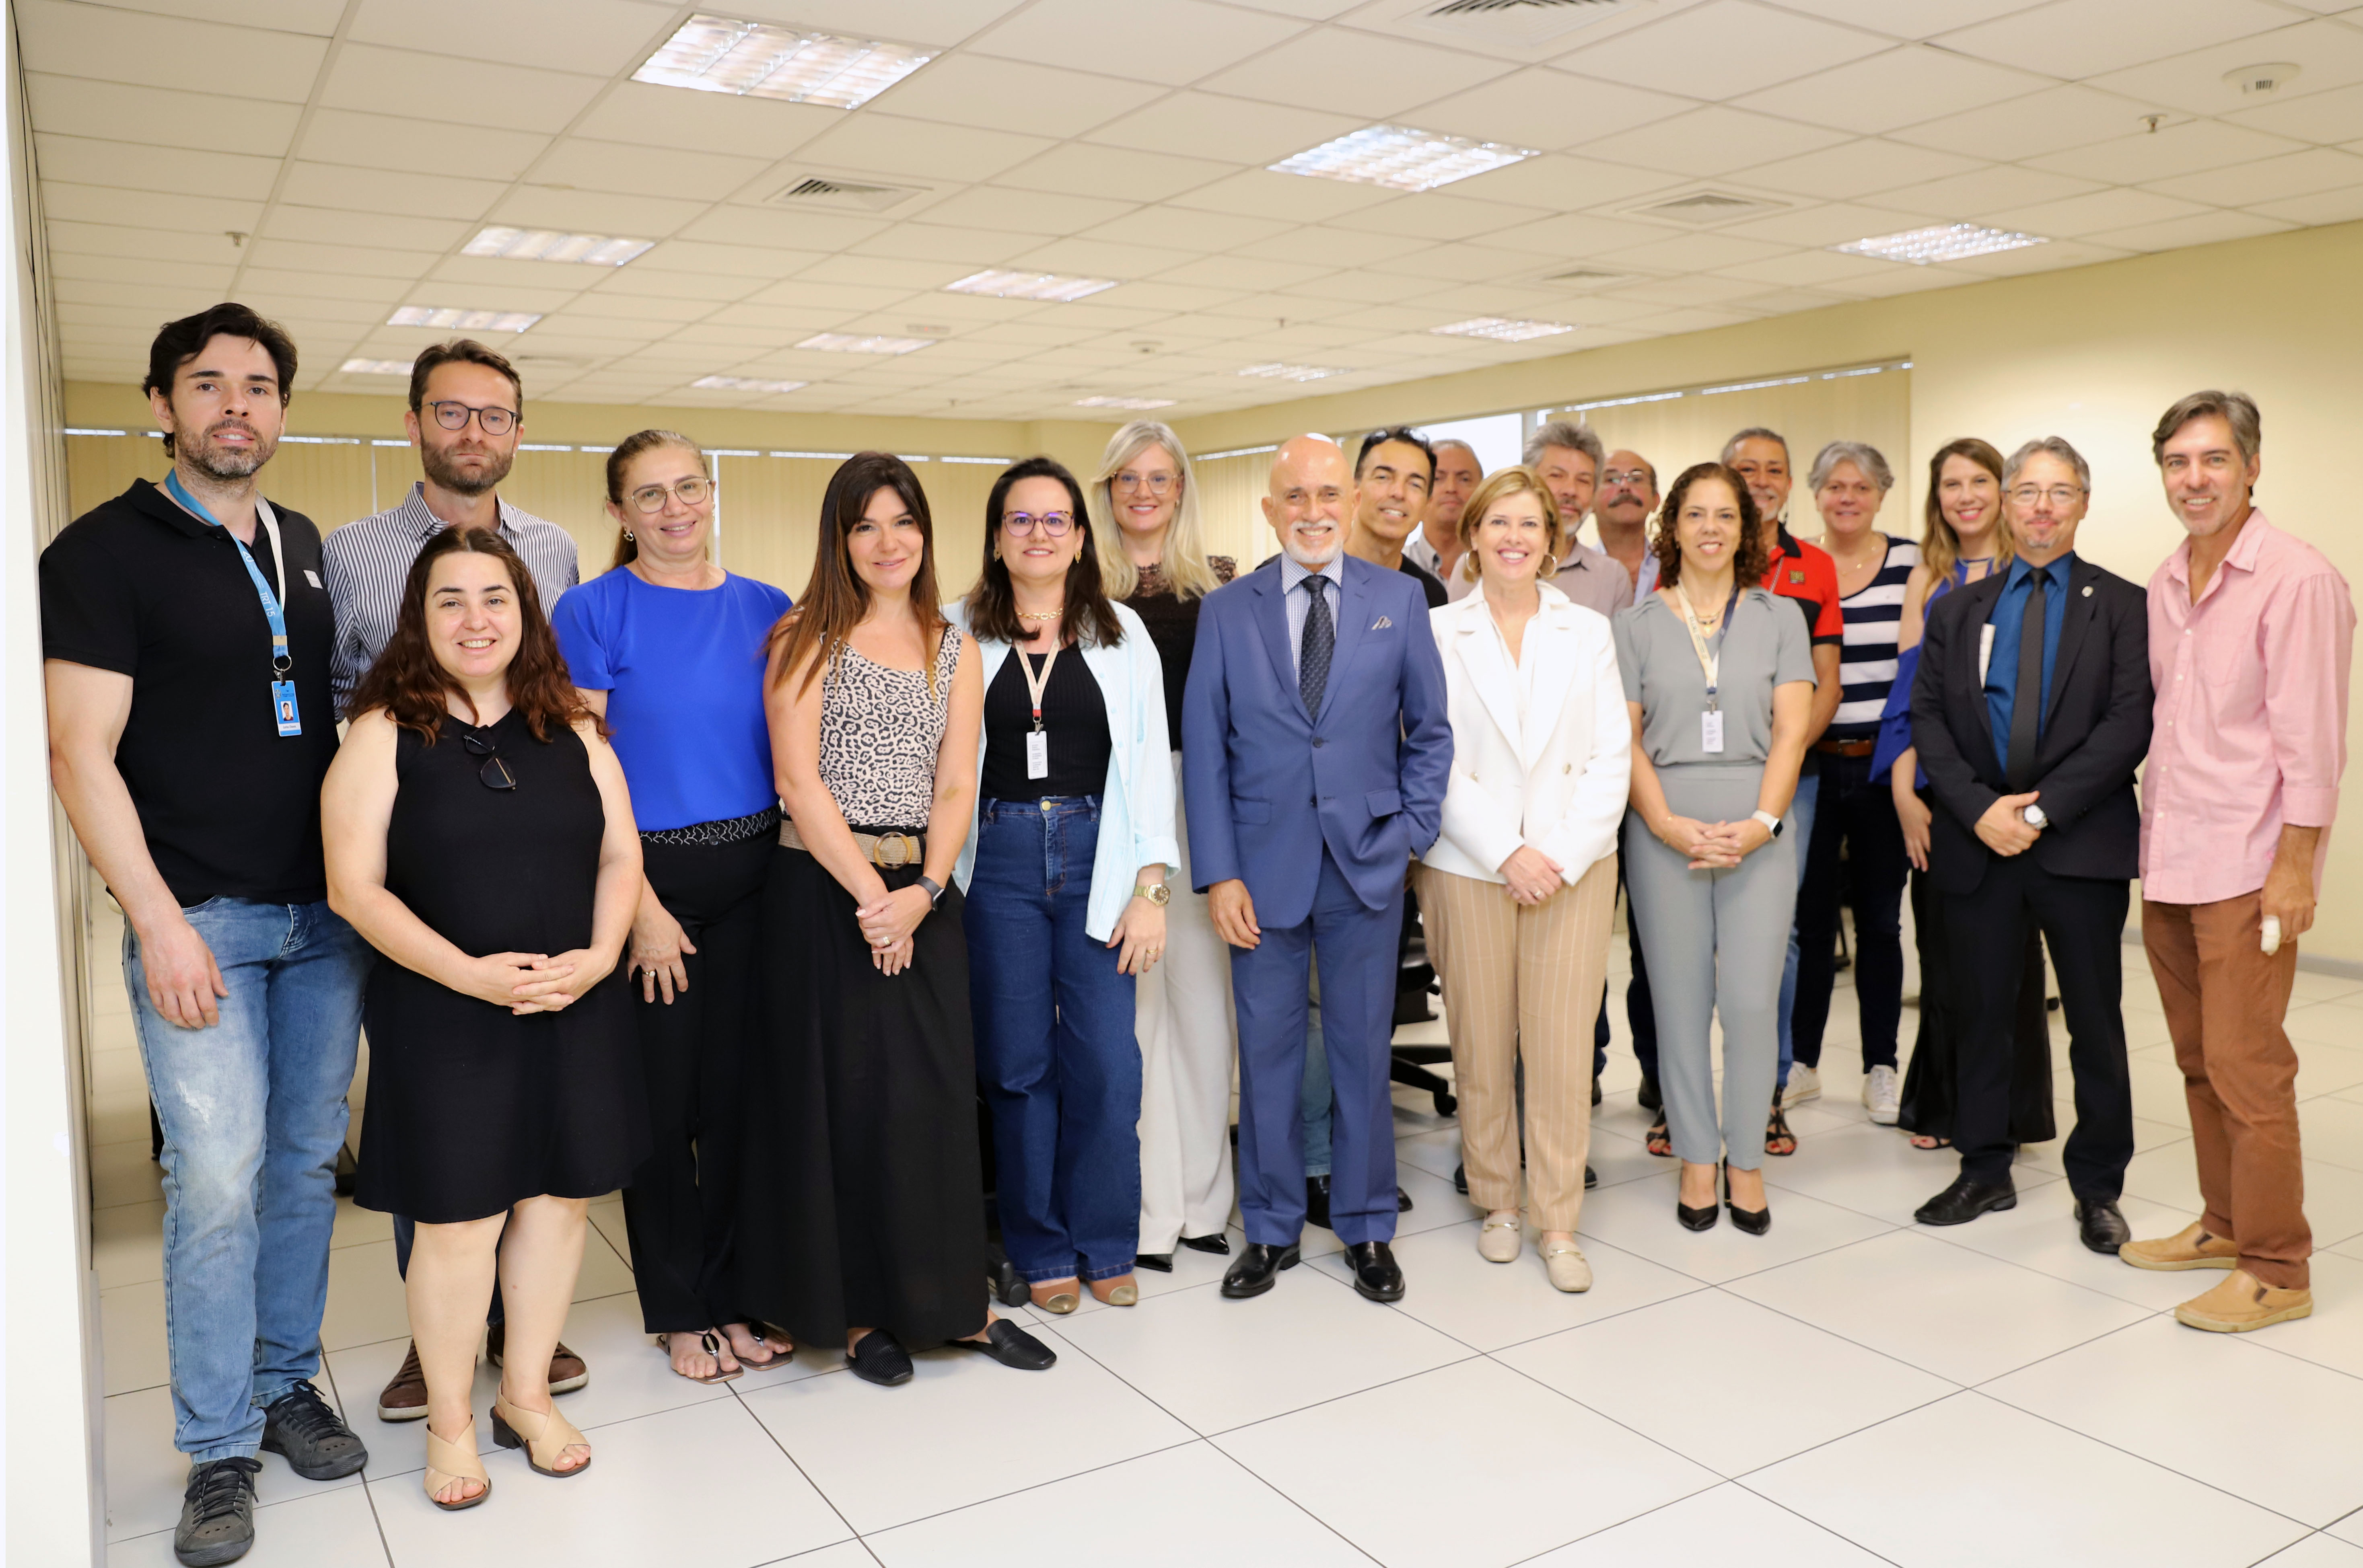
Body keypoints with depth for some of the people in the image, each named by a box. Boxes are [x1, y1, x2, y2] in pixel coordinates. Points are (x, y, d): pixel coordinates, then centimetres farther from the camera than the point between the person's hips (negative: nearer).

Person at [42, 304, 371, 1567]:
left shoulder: (309, 549, 12)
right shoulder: (105, 550, -4)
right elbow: (81, 752, -9)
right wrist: (159, 921, -15)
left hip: (325, 914, 5)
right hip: (199, 919, -5)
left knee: (306, 1159, 10)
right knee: (217, 1177, -5)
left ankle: (286, 1384, 26)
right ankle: (220, 1451, 9)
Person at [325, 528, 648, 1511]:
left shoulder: (571, 730, 8)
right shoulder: (383, 734, -4)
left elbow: (621, 855, 8)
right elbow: (355, 888, -8)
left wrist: (597, 957, -9)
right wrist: (470, 971, -17)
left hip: (575, 1008, 4)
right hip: (444, 1014, -3)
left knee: (559, 1196, 9)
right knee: (459, 1218, 1)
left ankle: (526, 1394, 28)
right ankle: (450, 1421, 22)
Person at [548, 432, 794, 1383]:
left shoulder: (766, 610, 7)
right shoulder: (594, 611, -4)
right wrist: (640, 907, -12)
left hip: (754, 878, 3)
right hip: (649, 878, -3)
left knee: (740, 1091, 10)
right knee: (664, 1100, 7)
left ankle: (734, 1293, 25)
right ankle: (679, 1310, 23)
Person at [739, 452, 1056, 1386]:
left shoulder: (953, 649, 11)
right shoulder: (807, 639, -1)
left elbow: (956, 788, 4)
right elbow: (798, 783, -8)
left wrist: (923, 892, -11)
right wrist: (868, 894, -14)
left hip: (921, 895, 3)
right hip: (823, 890, -3)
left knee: (937, 1092, 6)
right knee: (839, 1094, 4)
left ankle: (951, 1300, 20)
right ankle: (855, 1310, 17)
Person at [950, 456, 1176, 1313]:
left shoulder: (1122, 634, 6)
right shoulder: (957, 633, 4)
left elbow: (1149, 761, 3)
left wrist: (1150, 887, -4)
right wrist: (935, 881, -6)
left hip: (1096, 856, 1)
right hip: (997, 858, 0)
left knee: (1107, 1064, -1)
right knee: (1018, 1063, 5)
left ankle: (1106, 1246, 18)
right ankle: (1043, 1250, 21)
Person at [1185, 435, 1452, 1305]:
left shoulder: (1399, 599, 3)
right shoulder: (1226, 611, 2)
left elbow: (1430, 730, 8)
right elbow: (1203, 749, 0)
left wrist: (1413, 832, -2)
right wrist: (1218, 873, -6)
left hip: (1366, 864, 0)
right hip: (1263, 866, 0)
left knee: (1364, 1052, 10)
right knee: (1267, 1053, 9)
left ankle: (1367, 1228, 25)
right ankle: (1271, 1228, 25)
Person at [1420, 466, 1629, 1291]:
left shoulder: (1589, 633, 9)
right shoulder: (1437, 633, 3)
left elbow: (1611, 759, 4)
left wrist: (1563, 856, -8)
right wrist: (1507, 853, -9)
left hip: (1572, 866, 1)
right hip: (1469, 865, -1)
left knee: (1562, 1046, -1)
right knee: (1481, 1044, 4)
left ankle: (1558, 1224, 10)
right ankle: (1496, 1203, 22)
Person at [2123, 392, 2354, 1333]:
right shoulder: (2166, 583, 11)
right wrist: (2151, 831, 13)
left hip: (2246, 867, -7)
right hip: (2167, 863, 7)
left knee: (2245, 1066, -4)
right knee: (2199, 1059, 15)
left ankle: (2276, 1270, 7)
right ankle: (2225, 1224, 28)